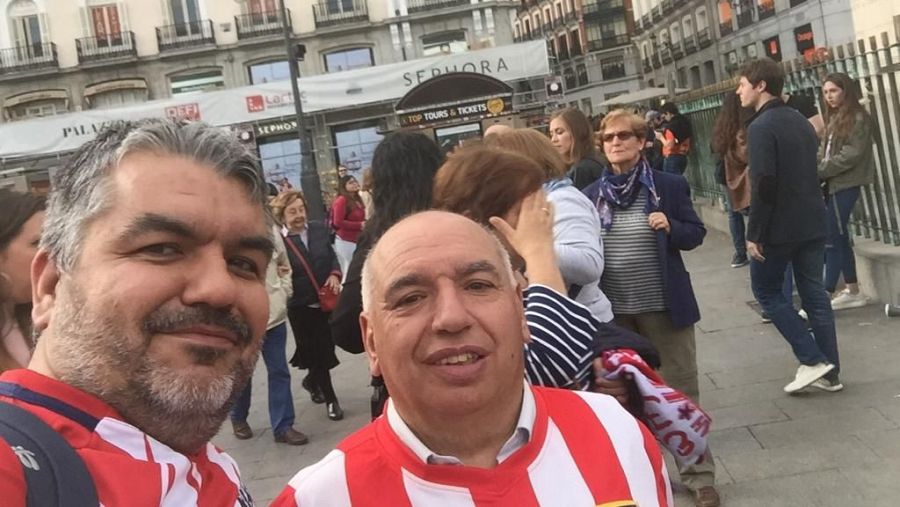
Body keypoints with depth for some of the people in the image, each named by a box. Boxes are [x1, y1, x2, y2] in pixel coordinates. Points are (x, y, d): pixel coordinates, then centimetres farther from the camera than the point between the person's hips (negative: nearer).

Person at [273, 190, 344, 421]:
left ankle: (312, 381, 42)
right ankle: (330, 398, 20)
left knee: (326, 348, 12)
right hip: (300, 306, -4)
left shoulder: (318, 230, 3)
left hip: (327, 300, 4)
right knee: (316, 352, 4)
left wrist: (334, 275, -2)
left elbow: (332, 255, 14)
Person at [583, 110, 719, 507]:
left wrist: (670, 227, -18)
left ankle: (699, 475, 19)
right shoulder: (591, 195, 3)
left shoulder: (670, 185, -4)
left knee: (681, 390, 6)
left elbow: (696, 234, 1)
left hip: (664, 306, -2)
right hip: (614, 310, 3)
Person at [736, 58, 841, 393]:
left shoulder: (761, 126, -15)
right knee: (814, 294, 11)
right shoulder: (801, 121, 12)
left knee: (766, 291, 8)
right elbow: (810, 173, 17)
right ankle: (829, 372, 15)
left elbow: (763, 183, -22)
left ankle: (811, 361, 2)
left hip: (779, 227, -8)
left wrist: (754, 233, -17)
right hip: (813, 223, 8)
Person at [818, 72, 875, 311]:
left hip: (845, 185, -8)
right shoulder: (835, 119, 18)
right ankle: (853, 292, 19)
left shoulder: (859, 118, -7)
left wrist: (819, 171, -17)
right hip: (833, 184, 8)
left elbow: (850, 155, -16)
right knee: (840, 238, 11)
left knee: (832, 239, -10)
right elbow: (824, 151, 12)